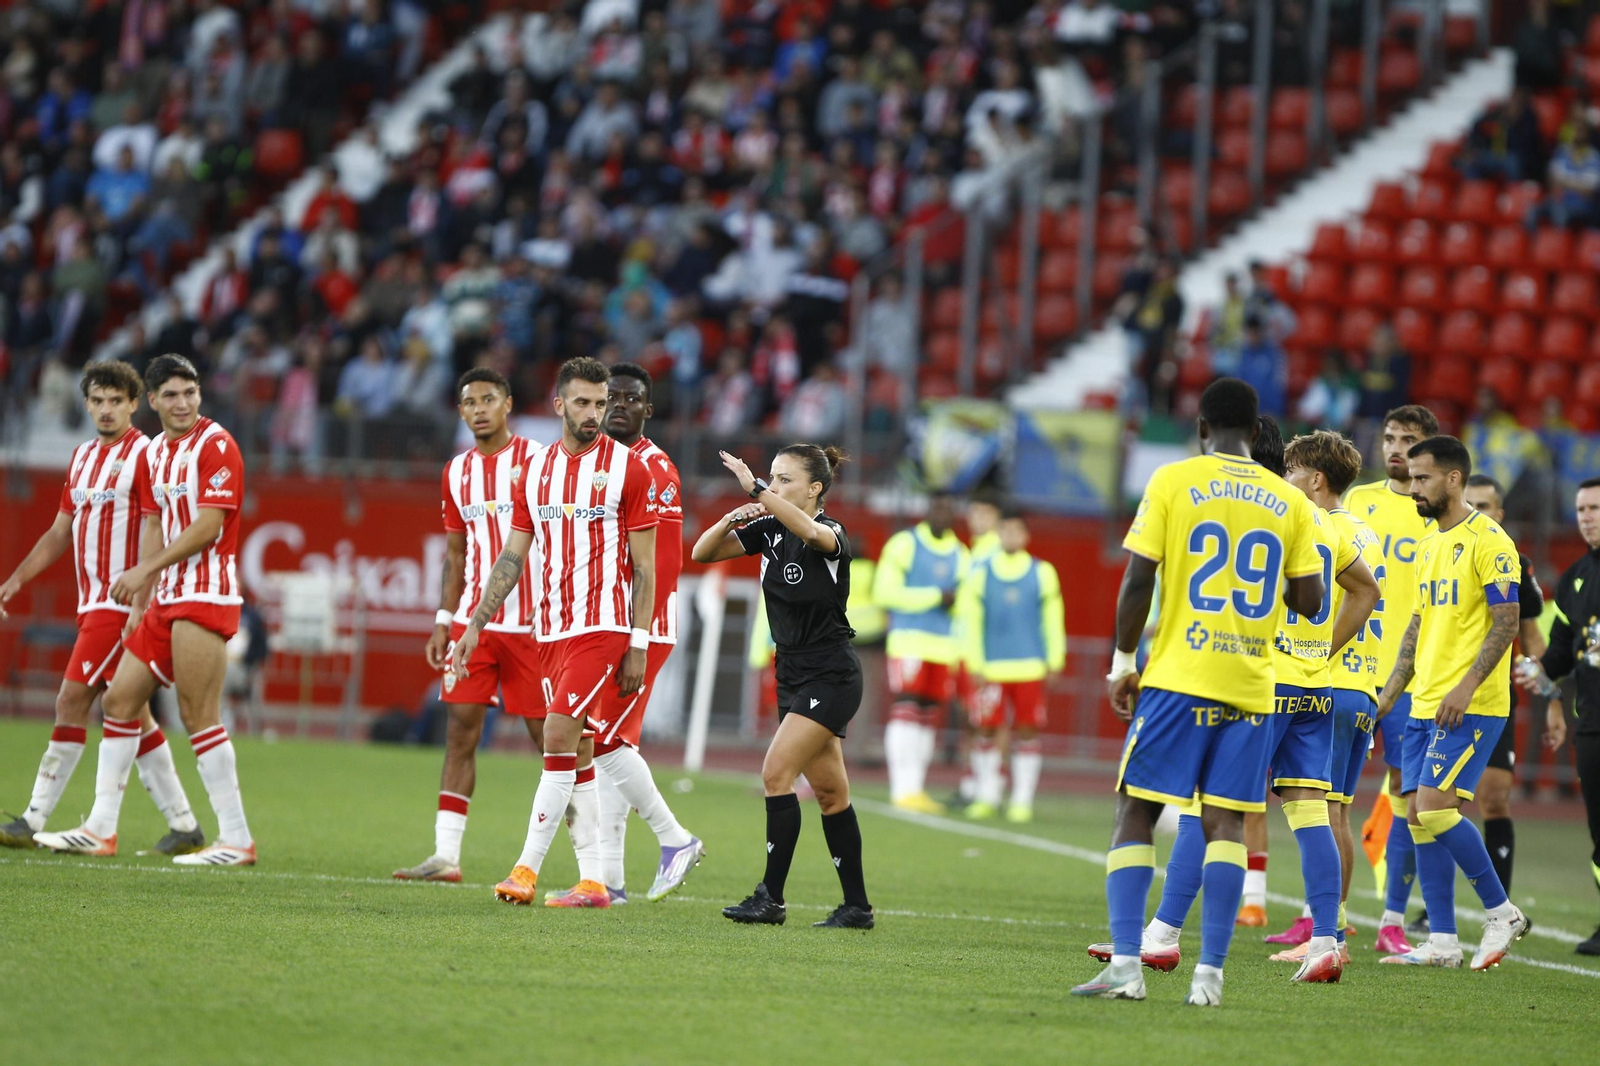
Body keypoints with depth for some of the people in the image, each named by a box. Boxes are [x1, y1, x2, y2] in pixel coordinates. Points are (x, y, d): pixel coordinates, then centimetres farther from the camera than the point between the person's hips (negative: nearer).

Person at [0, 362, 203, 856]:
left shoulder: (145, 456, -9)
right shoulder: (82, 457, 16)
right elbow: (61, 531, 23)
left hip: (123, 604, -8)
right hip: (92, 605, 8)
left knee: (71, 701, -9)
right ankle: (183, 824, 9)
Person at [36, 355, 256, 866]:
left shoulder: (216, 445, -10)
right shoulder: (154, 454, 15)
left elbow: (208, 526, -17)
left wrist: (146, 570, -17)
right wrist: (139, 601, 12)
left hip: (206, 595, -9)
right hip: (168, 598, 9)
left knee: (198, 715, -12)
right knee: (119, 698, 9)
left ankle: (236, 838, -9)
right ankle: (101, 828, 16)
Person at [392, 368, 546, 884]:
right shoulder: (457, 472, 12)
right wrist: (444, 620, 12)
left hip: (530, 622, -5)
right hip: (473, 619, 5)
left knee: (549, 734, -2)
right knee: (460, 728, -1)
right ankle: (446, 854, -1)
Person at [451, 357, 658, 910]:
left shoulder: (626, 468, -4)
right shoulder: (537, 469, 11)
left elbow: (644, 567, -4)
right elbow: (513, 557, 15)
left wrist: (638, 645, -9)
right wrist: (475, 625, 9)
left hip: (604, 626, -6)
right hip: (551, 630, 6)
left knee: (560, 734, -15)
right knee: (575, 752, 6)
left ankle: (527, 866, -13)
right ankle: (592, 880, 9)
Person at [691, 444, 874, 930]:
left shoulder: (831, 532, -15)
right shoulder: (769, 529, 5)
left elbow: (812, 532, -40)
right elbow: (703, 552, 2)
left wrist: (755, 490, -44)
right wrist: (729, 521, -18)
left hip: (831, 677, -8)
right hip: (794, 677, 8)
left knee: (777, 772, -17)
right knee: (829, 791, 10)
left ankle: (771, 897, -15)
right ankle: (857, 905, 15)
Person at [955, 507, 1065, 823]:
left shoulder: (1042, 572, 6)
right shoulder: (980, 573, 5)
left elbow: (1053, 618, 9)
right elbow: (970, 619, 5)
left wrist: (1055, 660, 5)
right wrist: (975, 663, 0)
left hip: (1030, 667, 0)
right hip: (991, 667, 0)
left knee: (1027, 732, -1)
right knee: (986, 729, -1)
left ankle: (1022, 800, 5)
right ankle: (986, 796, 11)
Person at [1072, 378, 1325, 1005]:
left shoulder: (1172, 482, 0)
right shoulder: (1289, 502, 8)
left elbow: (1138, 580, -5)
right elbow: (1309, 601, 7)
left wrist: (1123, 663, 2)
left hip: (1177, 678, -2)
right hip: (1250, 688, 2)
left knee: (1135, 814, 4)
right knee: (1225, 824, 2)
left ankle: (1126, 964, -7)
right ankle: (1209, 973, -8)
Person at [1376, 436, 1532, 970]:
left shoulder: (1488, 542, -10)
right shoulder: (1431, 545, 17)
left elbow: (1506, 621, -15)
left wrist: (1467, 686, -23)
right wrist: (1391, 690, 19)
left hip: (1471, 706, -9)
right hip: (1424, 705, 9)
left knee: (1436, 808, -16)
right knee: (1418, 815, 3)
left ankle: (1501, 912, -1)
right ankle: (1442, 942, 7)